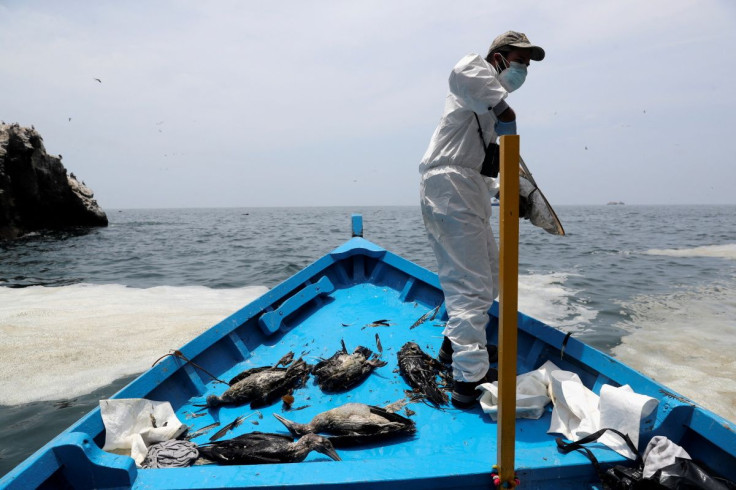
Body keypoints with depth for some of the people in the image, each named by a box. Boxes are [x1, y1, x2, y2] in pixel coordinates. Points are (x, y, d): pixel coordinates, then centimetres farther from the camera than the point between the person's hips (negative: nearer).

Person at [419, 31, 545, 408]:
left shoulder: (487, 106, 29)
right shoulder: (483, 72, 0)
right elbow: (461, 73, -29)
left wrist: (500, 190, 20)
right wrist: (503, 107, -25)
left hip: (464, 193, 11)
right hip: (451, 188, -11)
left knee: (490, 269, 22)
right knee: (473, 286, -12)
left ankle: (456, 342, 35)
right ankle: (470, 380, -9)